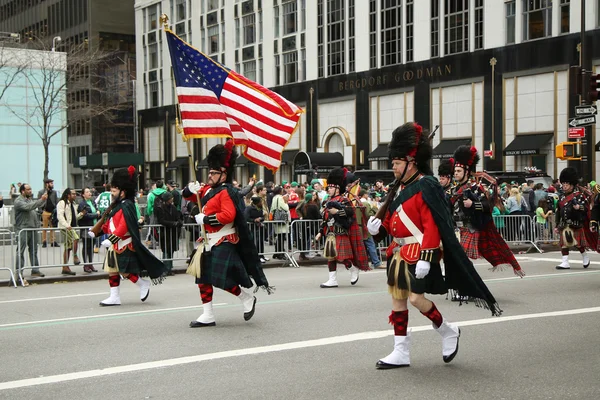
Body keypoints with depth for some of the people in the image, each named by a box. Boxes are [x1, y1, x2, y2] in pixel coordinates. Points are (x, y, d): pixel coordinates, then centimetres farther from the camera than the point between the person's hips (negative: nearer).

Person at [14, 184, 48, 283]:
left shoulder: (30, 199, 16)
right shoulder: (18, 201, -10)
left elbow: (39, 206, 22)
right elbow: (28, 207, -26)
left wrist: (44, 199, 4)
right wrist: (41, 200, -29)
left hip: (32, 228, 8)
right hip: (22, 229, -8)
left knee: (33, 250, 12)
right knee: (20, 252, -6)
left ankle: (35, 270, 19)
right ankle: (19, 273, -5)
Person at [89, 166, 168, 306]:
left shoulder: (126, 206, -15)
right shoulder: (116, 206, 14)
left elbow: (123, 226, -25)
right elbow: (108, 224, 21)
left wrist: (111, 239, -30)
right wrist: (96, 231, 12)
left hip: (124, 246, -10)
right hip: (114, 246, 10)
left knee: (125, 271, -7)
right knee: (112, 270, 8)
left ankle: (144, 284, 13)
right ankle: (115, 297, 13)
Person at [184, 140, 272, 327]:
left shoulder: (226, 192, -13)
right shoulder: (208, 189, 12)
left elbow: (228, 216, -25)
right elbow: (187, 195, 21)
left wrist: (204, 219, -20)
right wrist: (191, 189, -3)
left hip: (223, 242, -9)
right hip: (209, 241, 9)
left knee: (222, 278, -11)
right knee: (203, 277, 7)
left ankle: (247, 299, 12)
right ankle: (207, 316, 12)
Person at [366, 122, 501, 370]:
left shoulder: (426, 187, -14)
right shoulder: (399, 188, 12)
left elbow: (433, 226, -19)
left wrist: (426, 258, -25)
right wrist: (378, 228, -3)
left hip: (419, 253, -9)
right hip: (399, 252, 9)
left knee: (416, 298, -11)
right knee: (397, 298, 9)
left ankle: (448, 332, 16)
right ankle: (401, 352, 16)